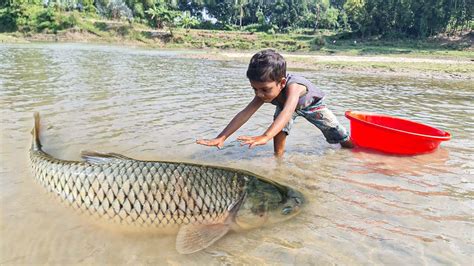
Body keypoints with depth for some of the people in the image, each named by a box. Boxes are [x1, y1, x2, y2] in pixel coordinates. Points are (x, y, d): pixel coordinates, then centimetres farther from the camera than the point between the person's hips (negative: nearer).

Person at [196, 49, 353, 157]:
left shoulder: (293, 86, -51)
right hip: (285, 105, 3)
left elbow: (287, 112, -69)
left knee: (344, 141, 2)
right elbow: (245, 113, -40)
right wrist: (222, 137, -52)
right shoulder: (265, 90, -34)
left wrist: (265, 137, -86)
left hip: (312, 104, -3)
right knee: (279, 132, -28)